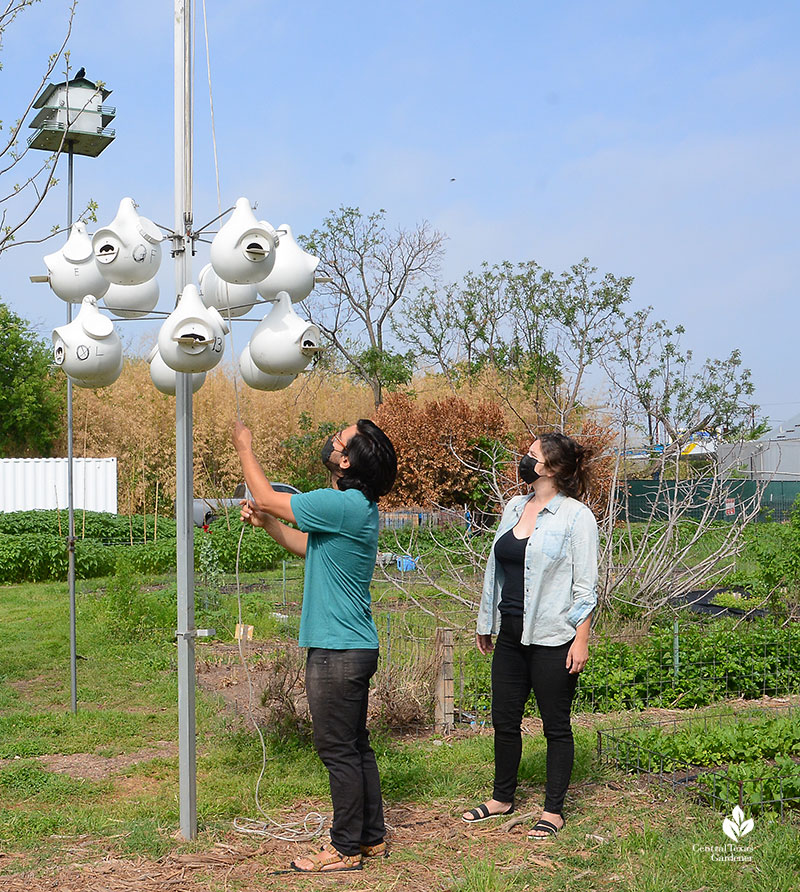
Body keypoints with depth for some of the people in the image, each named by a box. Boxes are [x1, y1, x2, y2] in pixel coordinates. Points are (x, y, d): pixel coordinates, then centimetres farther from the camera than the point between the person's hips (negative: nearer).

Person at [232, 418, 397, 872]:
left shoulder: (342, 505, -21)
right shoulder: (358, 506, 10)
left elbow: (268, 496, -11)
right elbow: (308, 547, 23)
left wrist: (245, 447, 4)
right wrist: (265, 522, 14)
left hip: (338, 651, -10)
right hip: (355, 647, 10)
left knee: (339, 750, 0)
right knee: (356, 746, 17)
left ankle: (346, 848, 10)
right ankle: (372, 835, 27)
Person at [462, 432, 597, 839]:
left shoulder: (576, 516, -9)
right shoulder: (514, 508, 11)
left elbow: (585, 584, -10)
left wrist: (581, 640, -14)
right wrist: (485, 622, 20)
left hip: (552, 638, -7)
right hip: (510, 635, 7)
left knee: (556, 726, 6)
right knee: (504, 720, 14)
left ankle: (553, 810, 18)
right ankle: (502, 797, 31)